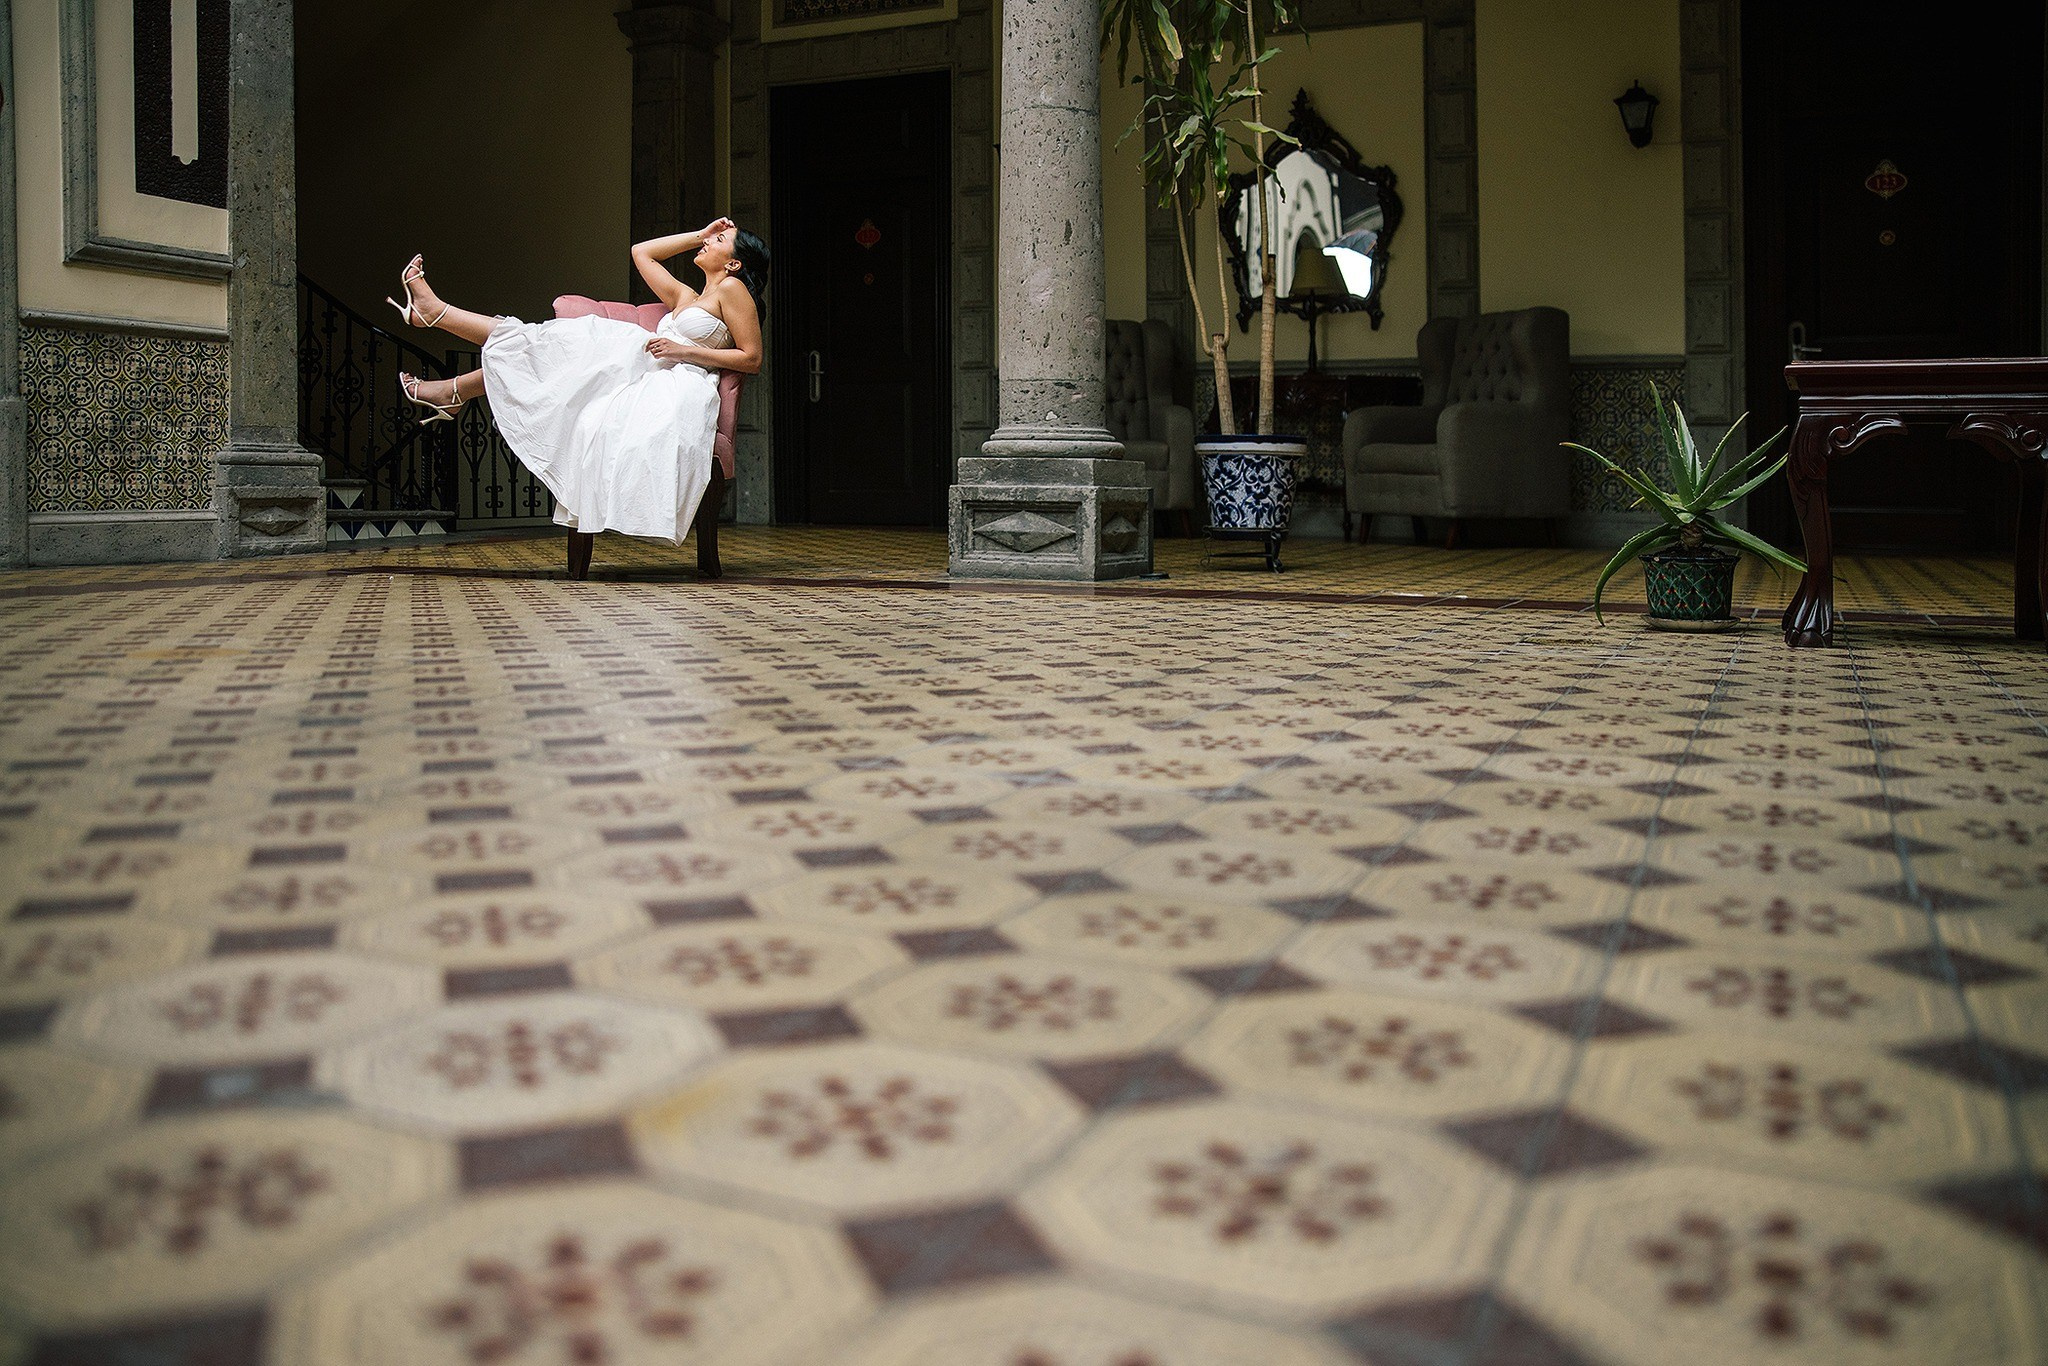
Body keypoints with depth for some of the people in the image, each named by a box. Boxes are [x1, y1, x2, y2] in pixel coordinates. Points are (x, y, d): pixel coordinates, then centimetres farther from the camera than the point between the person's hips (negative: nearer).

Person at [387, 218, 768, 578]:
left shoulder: (732, 288, 4)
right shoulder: (685, 297, 28)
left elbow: (752, 359, -5)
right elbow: (641, 251, 39)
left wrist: (685, 350, -10)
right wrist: (699, 235, 32)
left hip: (678, 395, -8)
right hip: (648, 385, 8)